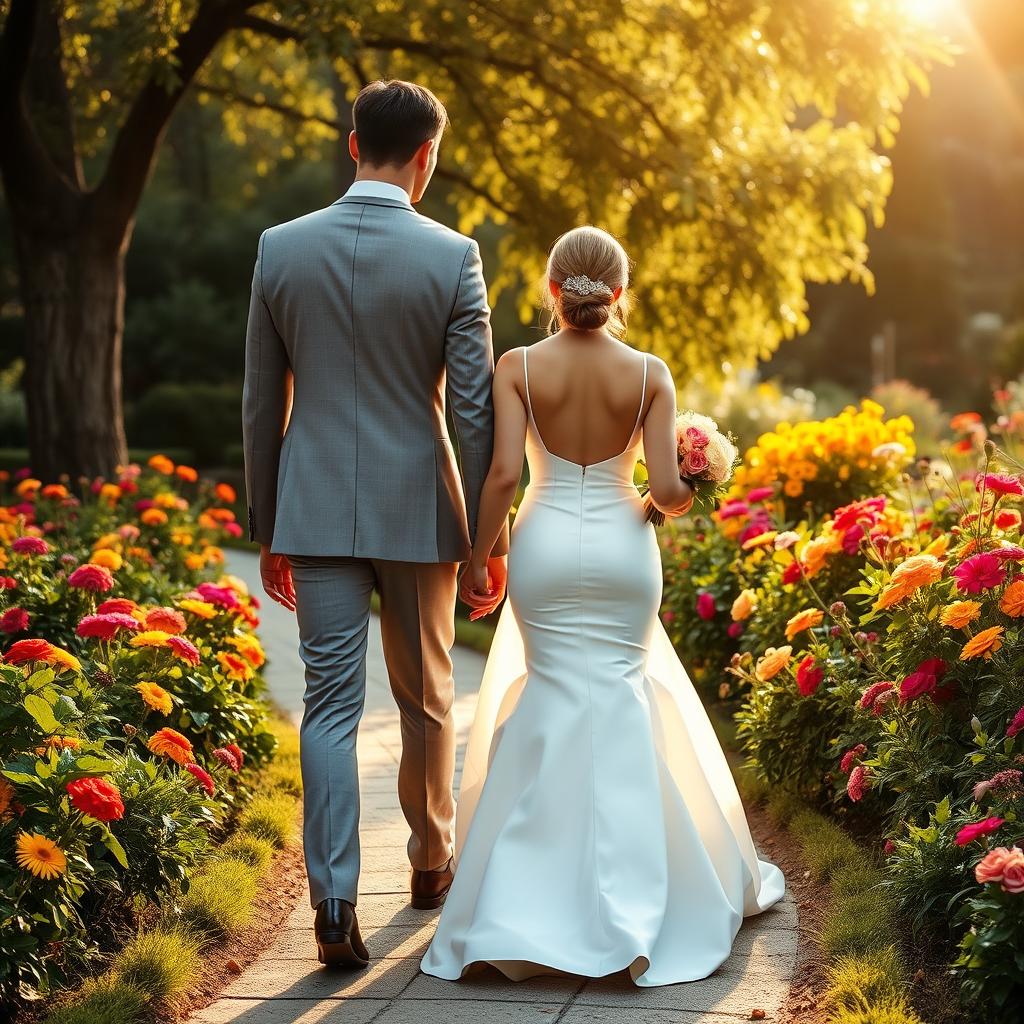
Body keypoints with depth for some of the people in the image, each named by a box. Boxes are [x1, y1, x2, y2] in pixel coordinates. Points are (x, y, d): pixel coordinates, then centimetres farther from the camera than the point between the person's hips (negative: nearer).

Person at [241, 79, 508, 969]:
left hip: (317, 510, 1)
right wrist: (491, 534, 1)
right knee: (427, 699, 17)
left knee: (331, 705, 2)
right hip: (417, 510, -1)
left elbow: (262, 403, 4)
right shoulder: (452, 257, -9)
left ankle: (335, 906, -5)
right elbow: (475, 407, -9)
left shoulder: (281, 248, -1)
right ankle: (432, 861, 35)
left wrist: (267, 530, 13)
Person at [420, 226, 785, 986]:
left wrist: (477, 556, -1)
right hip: (622, 549, 0)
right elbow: (667, 488, -9)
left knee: (556, 696, 10)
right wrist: (678, 501, 15)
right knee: (621, 696, 10)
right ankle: (626, 897, 11)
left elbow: (504, 474, -13)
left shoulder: (519, 368, -6)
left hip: (545, 547, 0)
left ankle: (543, 902, 9)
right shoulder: (649, 374, -5)